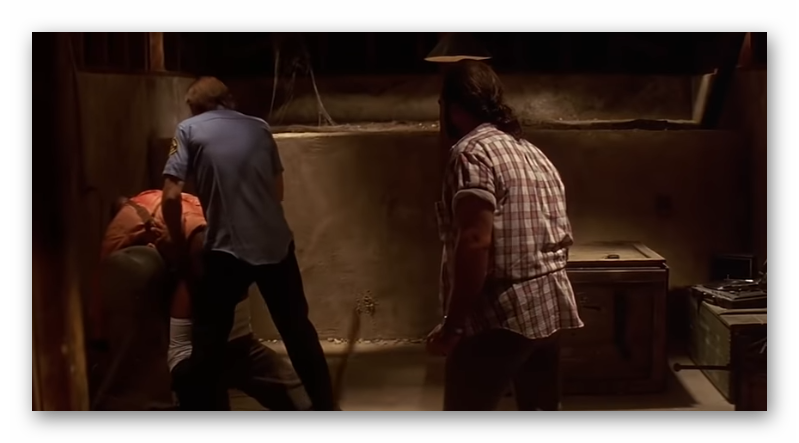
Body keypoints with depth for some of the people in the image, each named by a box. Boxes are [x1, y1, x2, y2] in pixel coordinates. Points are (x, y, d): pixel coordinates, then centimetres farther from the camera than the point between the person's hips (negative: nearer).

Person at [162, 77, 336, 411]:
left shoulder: (189, 130, 1)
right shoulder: (259, 128, 12)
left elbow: (171, 196, -7)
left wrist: (178, 242, 7)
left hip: (227, 250, -4)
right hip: (276, 244, 4)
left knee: (209, 340, 11)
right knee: (298, 328, 17)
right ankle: (325, 403, 27)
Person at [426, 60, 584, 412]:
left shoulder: (472, 152, -12)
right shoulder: (535, 154, 15)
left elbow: (475, 242, -22)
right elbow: (563, 238, 16)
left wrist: (452, 324, -19)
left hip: (498, 317, -9)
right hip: (550, 310, 9)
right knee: (542, 406, 15)